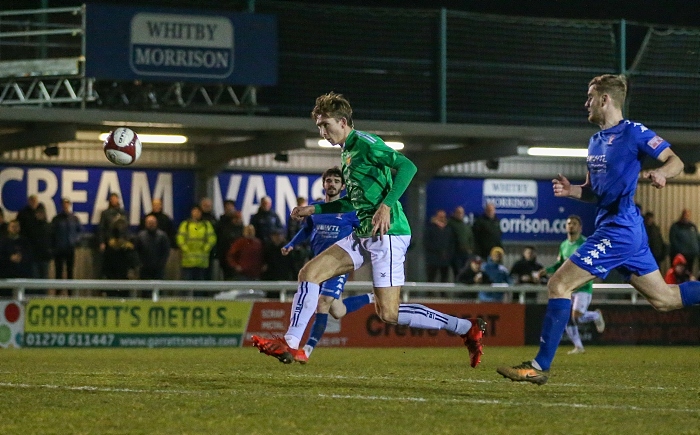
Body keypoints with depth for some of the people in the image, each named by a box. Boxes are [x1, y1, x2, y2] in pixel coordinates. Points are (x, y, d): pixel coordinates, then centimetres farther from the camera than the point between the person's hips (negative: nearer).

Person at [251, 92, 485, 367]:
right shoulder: (347, 152, 21)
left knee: (388, 312, -13)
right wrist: (314, 209, 29)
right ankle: (289, 346, 5)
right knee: (309, 273, 3)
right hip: (363, 236, 10)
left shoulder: (364, 143, -8)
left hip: (388, 234, -10)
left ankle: (467, 329, -5)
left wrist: (386, 205, -26)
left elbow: (407, 166, -19)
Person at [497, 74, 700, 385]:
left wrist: (660, 173, -29)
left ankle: (540, 366, -9)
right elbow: (594, 191, 23)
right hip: (612, 227, 10)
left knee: (559, 285, -11)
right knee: (663, 299, 14)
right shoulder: (596, 141, 17)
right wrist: (570, 191, 3)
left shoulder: (633, 132, -9)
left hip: (619, 229, -10)